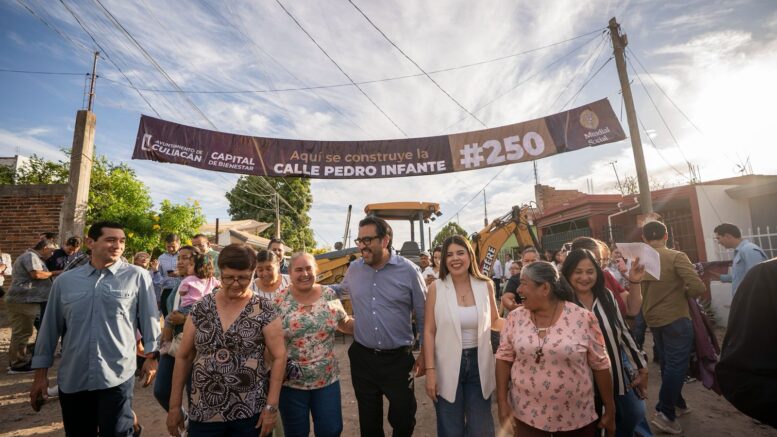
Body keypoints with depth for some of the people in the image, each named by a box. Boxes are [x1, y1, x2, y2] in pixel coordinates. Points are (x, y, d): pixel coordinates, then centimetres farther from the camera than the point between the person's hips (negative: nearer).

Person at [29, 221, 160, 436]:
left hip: (117, 377, -4)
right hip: (72, 380, 4)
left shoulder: (138, 277, -6)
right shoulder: (64, 280, 3)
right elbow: (50, 327, 10)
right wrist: (41, 373, 12)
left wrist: (151, 355, -2)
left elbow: (149, 319, -3)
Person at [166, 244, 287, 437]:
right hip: (203, 413, 2)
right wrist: (174, 405, 6)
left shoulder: (264, 311, -10)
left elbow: (279, 357, -8)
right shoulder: (201, 308, -1)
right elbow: (183, 357, 6)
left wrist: (271, 406, -10)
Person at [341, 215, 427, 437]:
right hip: (362, 358, 3)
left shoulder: (408, 271, -11)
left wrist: (424, 354, -1)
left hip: (399, 359, -2)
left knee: (403, 419, 13)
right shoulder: (354, 269, -2)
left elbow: (424, 317, -3)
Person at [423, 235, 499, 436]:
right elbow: (429, 331, -9)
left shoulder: (485, 285, -4)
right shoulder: (436, 288, -11)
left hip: (479, 364, 2)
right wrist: (430, 370, -11)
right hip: (448, 365, -2)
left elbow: (494, 321, 12)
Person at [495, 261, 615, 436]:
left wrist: (610, 410, 2)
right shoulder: (516, 317, -6)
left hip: (576, 417, -1)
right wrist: (502, 402, -4)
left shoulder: (583, 318, -12)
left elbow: (600, 365, -4)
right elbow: (504, 358, -1)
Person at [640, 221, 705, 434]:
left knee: (667, 364, 20)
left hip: (652, 319, 5)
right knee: (676, 365, 2)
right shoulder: (676, 257, -14)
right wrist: (685, 293, 0)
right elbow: (698, 287, -20)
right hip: (676, 319, -5)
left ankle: (677, 402, 36)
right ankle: (665, 413, 4)